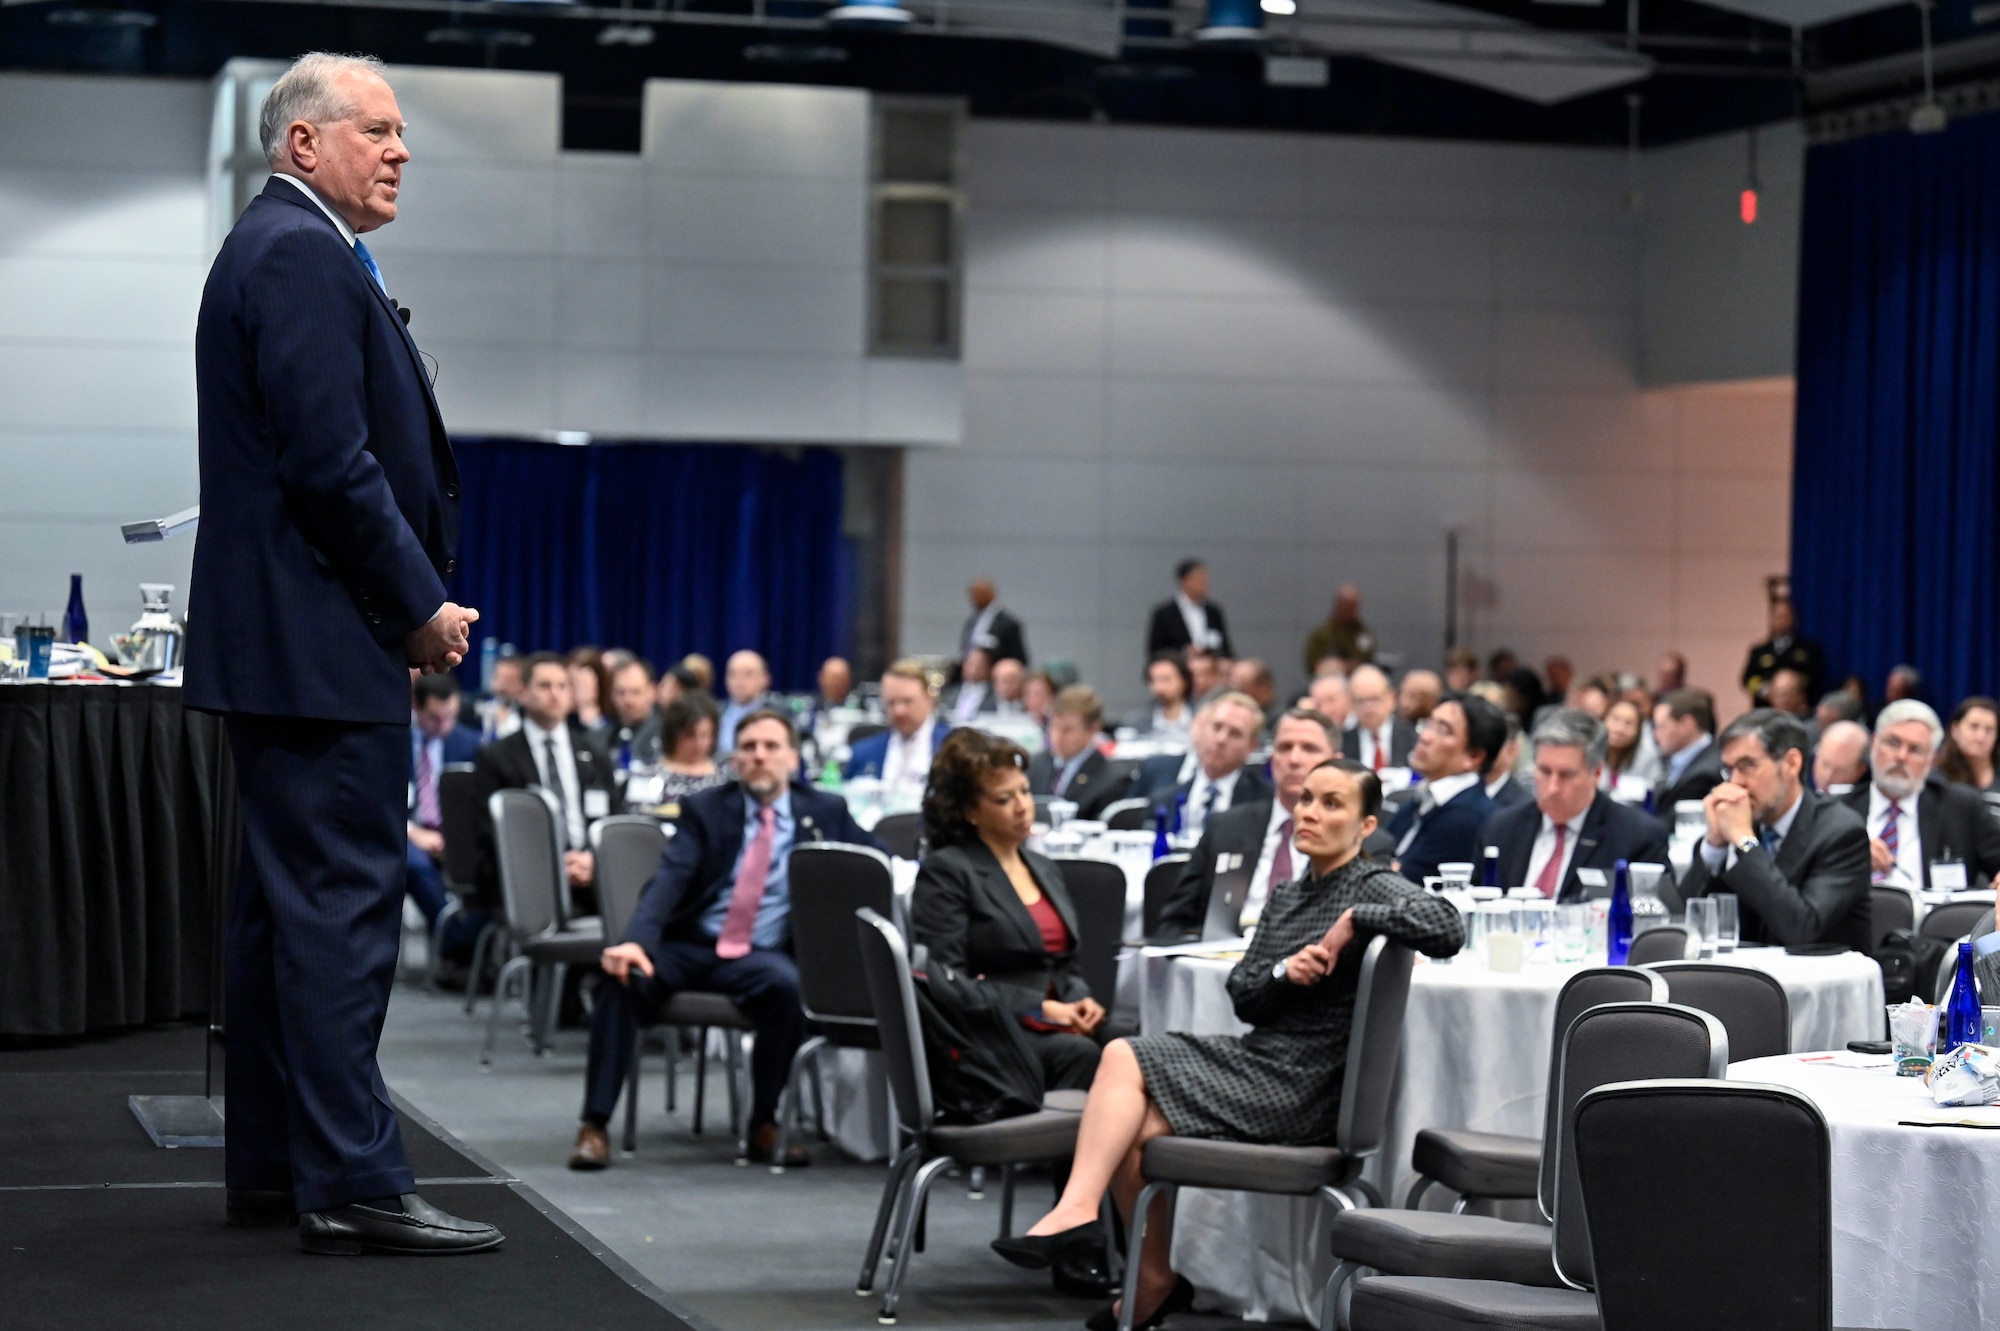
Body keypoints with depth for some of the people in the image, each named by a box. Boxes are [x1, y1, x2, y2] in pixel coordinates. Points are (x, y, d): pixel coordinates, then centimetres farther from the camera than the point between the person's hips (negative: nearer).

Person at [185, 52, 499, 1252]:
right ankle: (351, 1184, -10)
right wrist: (423, 607, -12)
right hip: (325, 645, -11)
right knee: (345, 904, -11)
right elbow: (333, 462, -20)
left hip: (277, 644, 11)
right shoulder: (304, 256, -13)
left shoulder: (277, 250, 20)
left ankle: (271, 1165, 18)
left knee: (287, 904, 13)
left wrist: (412, 602, 14)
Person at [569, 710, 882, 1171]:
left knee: (788, 984, -35)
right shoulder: (705, 809, 7)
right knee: (623, 976, -30)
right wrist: (636, 940, -27)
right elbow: (668, 881, -8)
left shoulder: (825, 813, 11)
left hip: (761, 955, 0)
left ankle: (765, 1125, -18)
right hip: (688, 944, 0)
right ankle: (595, 1125, -24)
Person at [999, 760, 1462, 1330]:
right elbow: (1243, 996, 8)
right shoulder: (1287, 898, 16)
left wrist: (1354, 919, -21)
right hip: (1259, 1059, 8)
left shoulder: (1374, 890, -7)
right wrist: (1283, 972, -13)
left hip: (1302, 1086, -8)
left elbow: (1446, 930, -27)